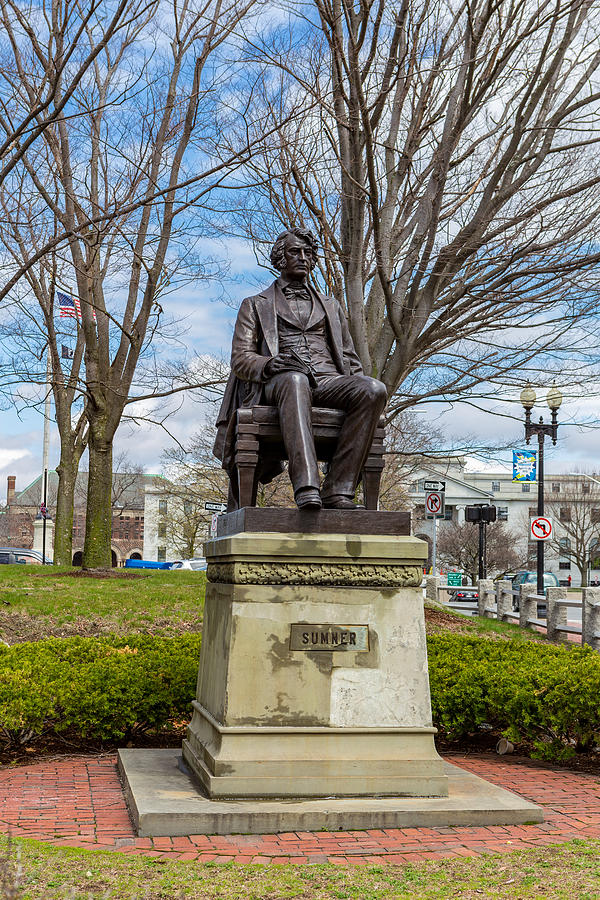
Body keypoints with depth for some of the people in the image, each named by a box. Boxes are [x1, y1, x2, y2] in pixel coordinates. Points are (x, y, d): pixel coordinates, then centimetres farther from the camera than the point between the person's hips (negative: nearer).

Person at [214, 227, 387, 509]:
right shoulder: (255, 305, 23)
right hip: (279, 382, -3)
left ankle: (337, 490, -36)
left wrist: (362, 387, 3)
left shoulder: (331, 306, 33)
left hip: (328, 380, 3)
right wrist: (269, 364, -15)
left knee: (375, 389, -32)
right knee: (294, 380, -43)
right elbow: (240, 359, 10)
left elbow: (350, 357, 28)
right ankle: (306, 489, -55)